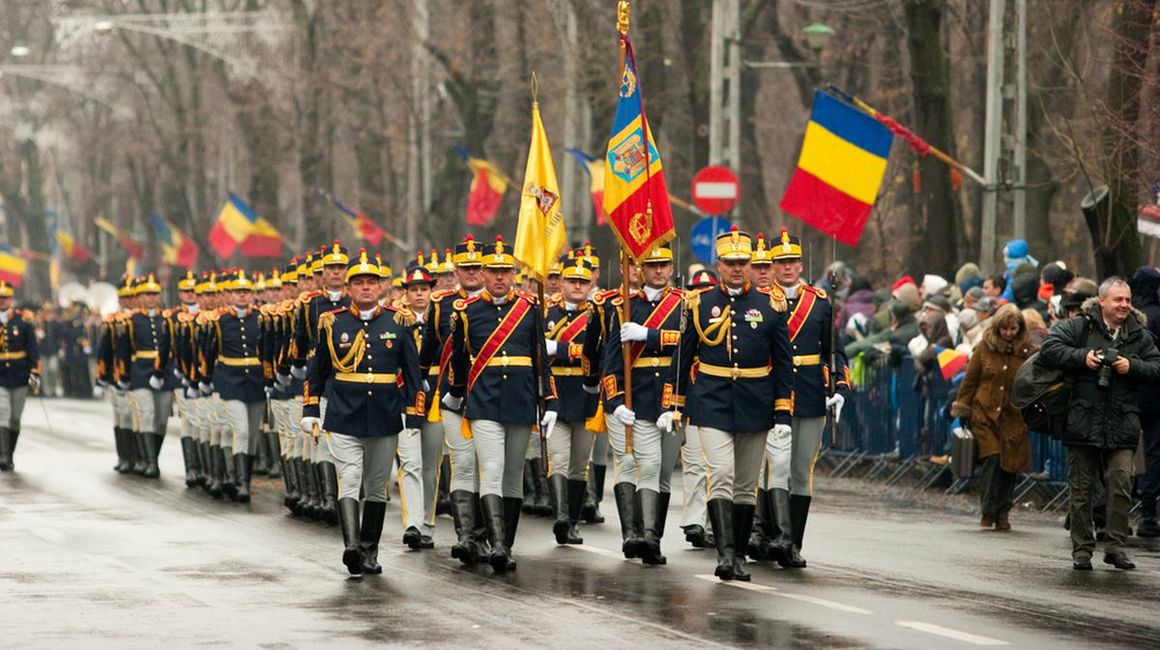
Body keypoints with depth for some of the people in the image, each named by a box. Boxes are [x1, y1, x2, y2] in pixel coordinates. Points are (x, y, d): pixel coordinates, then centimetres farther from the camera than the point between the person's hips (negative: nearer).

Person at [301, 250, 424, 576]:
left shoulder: (398, 322, 3)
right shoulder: (332, 323, 2)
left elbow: (413, 374, 5)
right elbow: (316, 371, 12)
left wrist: (413, 418, 1)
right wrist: (310, 412, 10)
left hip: (385, 421, 2)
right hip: (343, 420, -2)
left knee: (377, 488, 10)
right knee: (349, 482, -14)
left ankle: (369, 553, 19)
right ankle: (351, 546, -26)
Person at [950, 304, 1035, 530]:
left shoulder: (1028, 352, 3)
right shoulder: (984, 348, 3)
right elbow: (970, 380, 9)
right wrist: (962, 407, 7)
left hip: (1014, 418, 1)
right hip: (985, 415, -1)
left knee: (1009, 464, 2)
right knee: (991, 458, -13)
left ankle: (1003, 513, 14)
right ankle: (989, 510, -3)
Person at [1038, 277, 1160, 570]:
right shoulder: (1078, 327, 2)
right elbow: (1048, 350, -5)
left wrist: (1132, 367, -10)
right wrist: (1082, 357, -15)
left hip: (1122, 425, 1)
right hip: (1082, 422, -1)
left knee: (1121, 484, -10)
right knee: (1081, 489, 3)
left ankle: (1116, 546, -1)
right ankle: (1082, 551, 11)